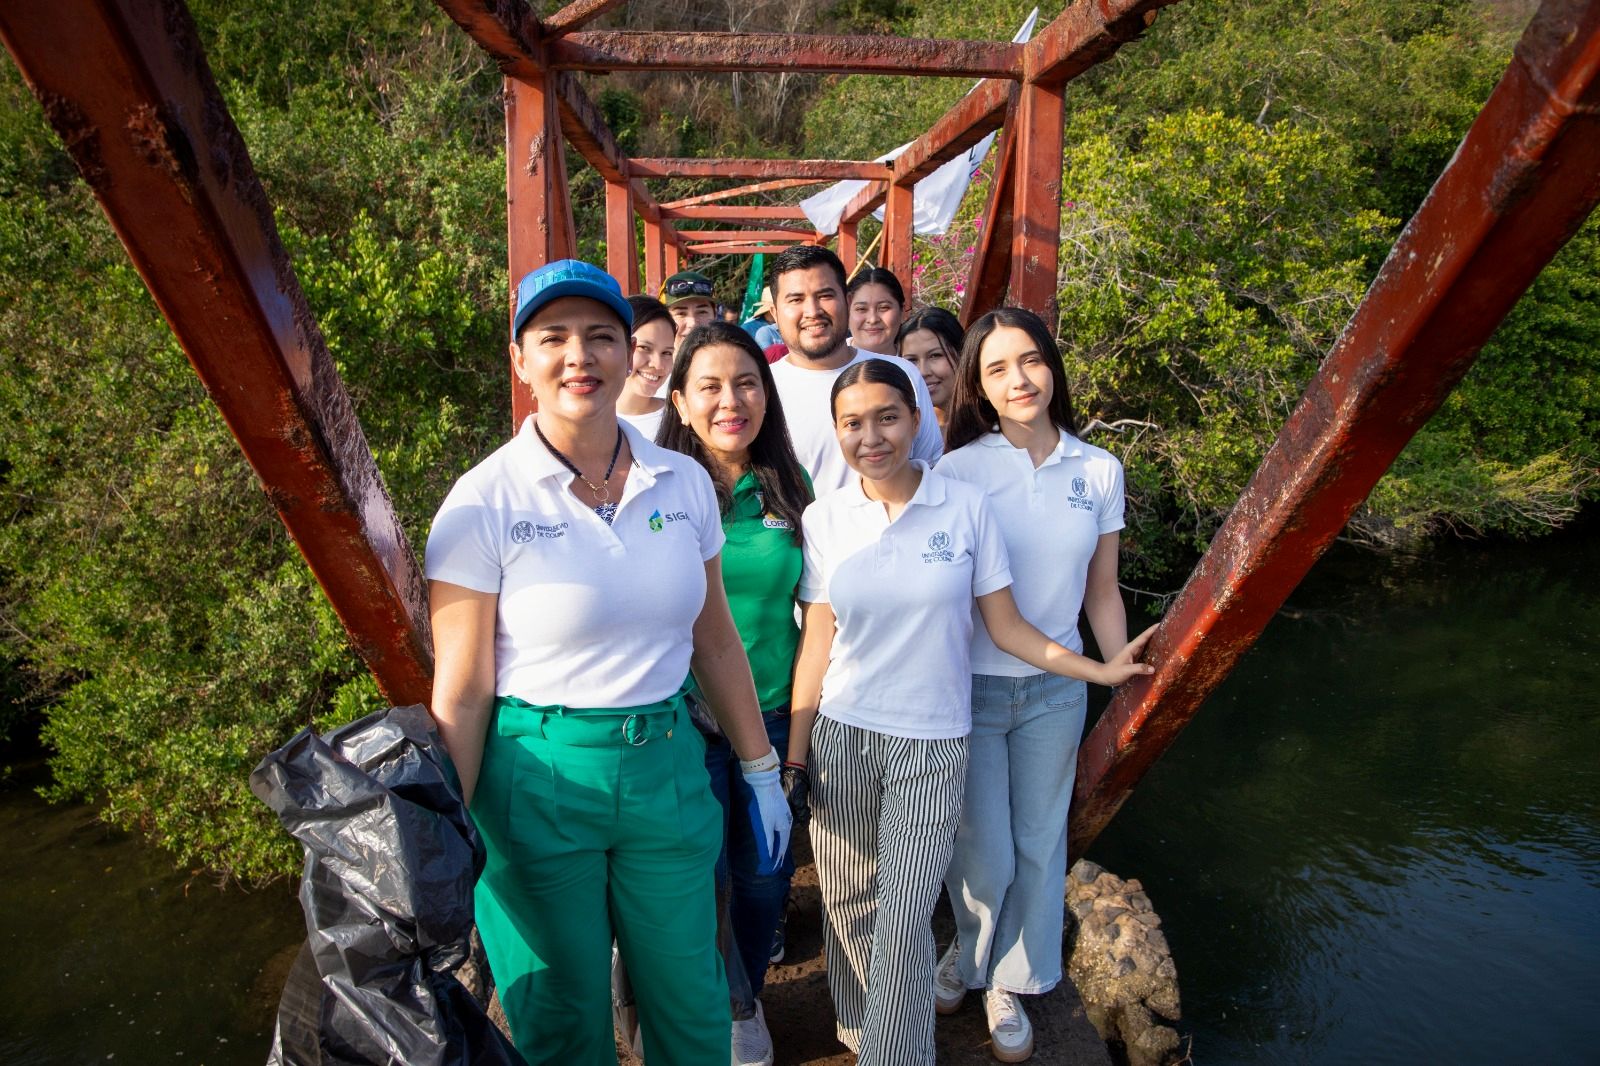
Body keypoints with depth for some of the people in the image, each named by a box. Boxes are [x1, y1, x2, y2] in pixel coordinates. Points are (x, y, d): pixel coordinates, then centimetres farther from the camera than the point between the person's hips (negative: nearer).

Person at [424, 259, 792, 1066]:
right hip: (537, 781, -3)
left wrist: (761, 772, 11)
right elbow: (461, 695, -9)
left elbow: (715, 642, 8)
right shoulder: (484, 505, -12)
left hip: (667, 771, 3)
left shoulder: (684, 483, -1)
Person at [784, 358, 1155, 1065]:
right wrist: (794, 757, 3)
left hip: (932, 745, -1)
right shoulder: (823, 519, -1)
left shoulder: (966, 507, -4)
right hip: (841, 735, 2)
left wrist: (1101, 670, -6)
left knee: (904, 919, -3)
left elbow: (1006, 626, 1)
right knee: (847, 904, 12)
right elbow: (816, 644, 2)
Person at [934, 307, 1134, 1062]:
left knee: (1039, 841, 14)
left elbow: (1102, 591, 7)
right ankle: (971, 953, 40)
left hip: (1056, 689, 3)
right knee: (984, 851, 7)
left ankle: (1010, 984, 38)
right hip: (971, 686, -2)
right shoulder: (958, 471, -10)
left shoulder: (1100, 471, -1)